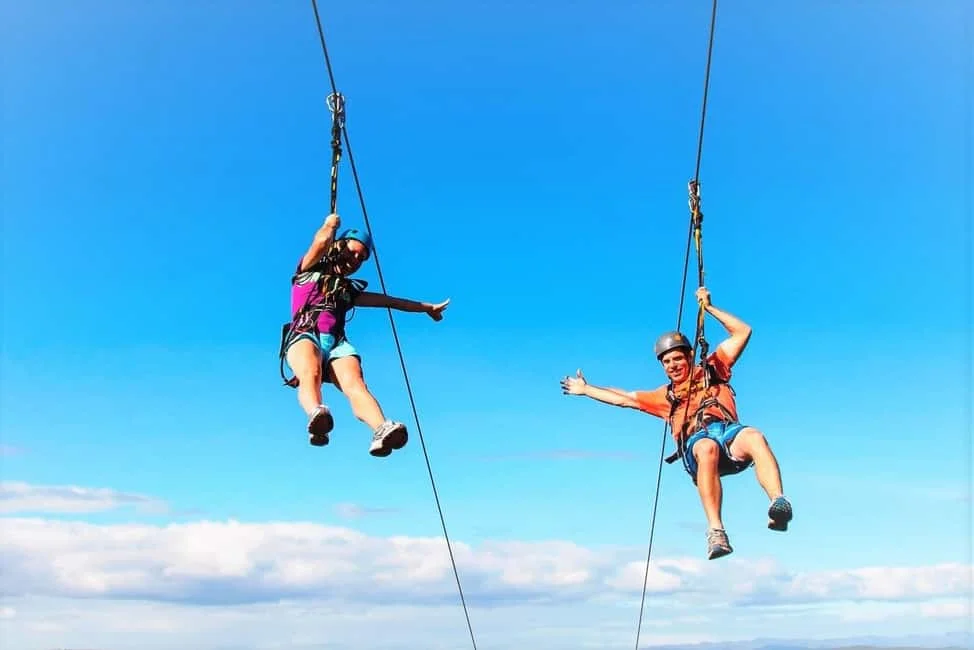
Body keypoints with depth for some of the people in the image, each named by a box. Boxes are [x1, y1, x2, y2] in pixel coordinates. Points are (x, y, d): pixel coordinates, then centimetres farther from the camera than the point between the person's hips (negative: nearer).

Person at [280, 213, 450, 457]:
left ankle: (382, 430, -59)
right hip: (305, 335, -3)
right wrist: (331, 224, 26)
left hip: (337, 343, 3)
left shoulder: (348, 290, 37)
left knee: (354, 383, -31)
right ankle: (317, 415, -70)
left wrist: (426, 307, 42)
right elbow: (322, 241, 5)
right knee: (310, 373, -39)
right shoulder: (310, 270, 24)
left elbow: (388, 301, 40)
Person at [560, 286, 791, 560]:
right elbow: (623, 398, 42)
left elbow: (743, 331, 32)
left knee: (754, 437, -38)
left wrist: (708, 307, 30)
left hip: (730, 433, 1)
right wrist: (585, 389, 45)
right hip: (697, 442, 0)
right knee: (708, 448, -40)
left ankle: (778, 504, -56)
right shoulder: (665, 396, 36)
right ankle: (716, 531, -53)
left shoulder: (713, 370, 31)